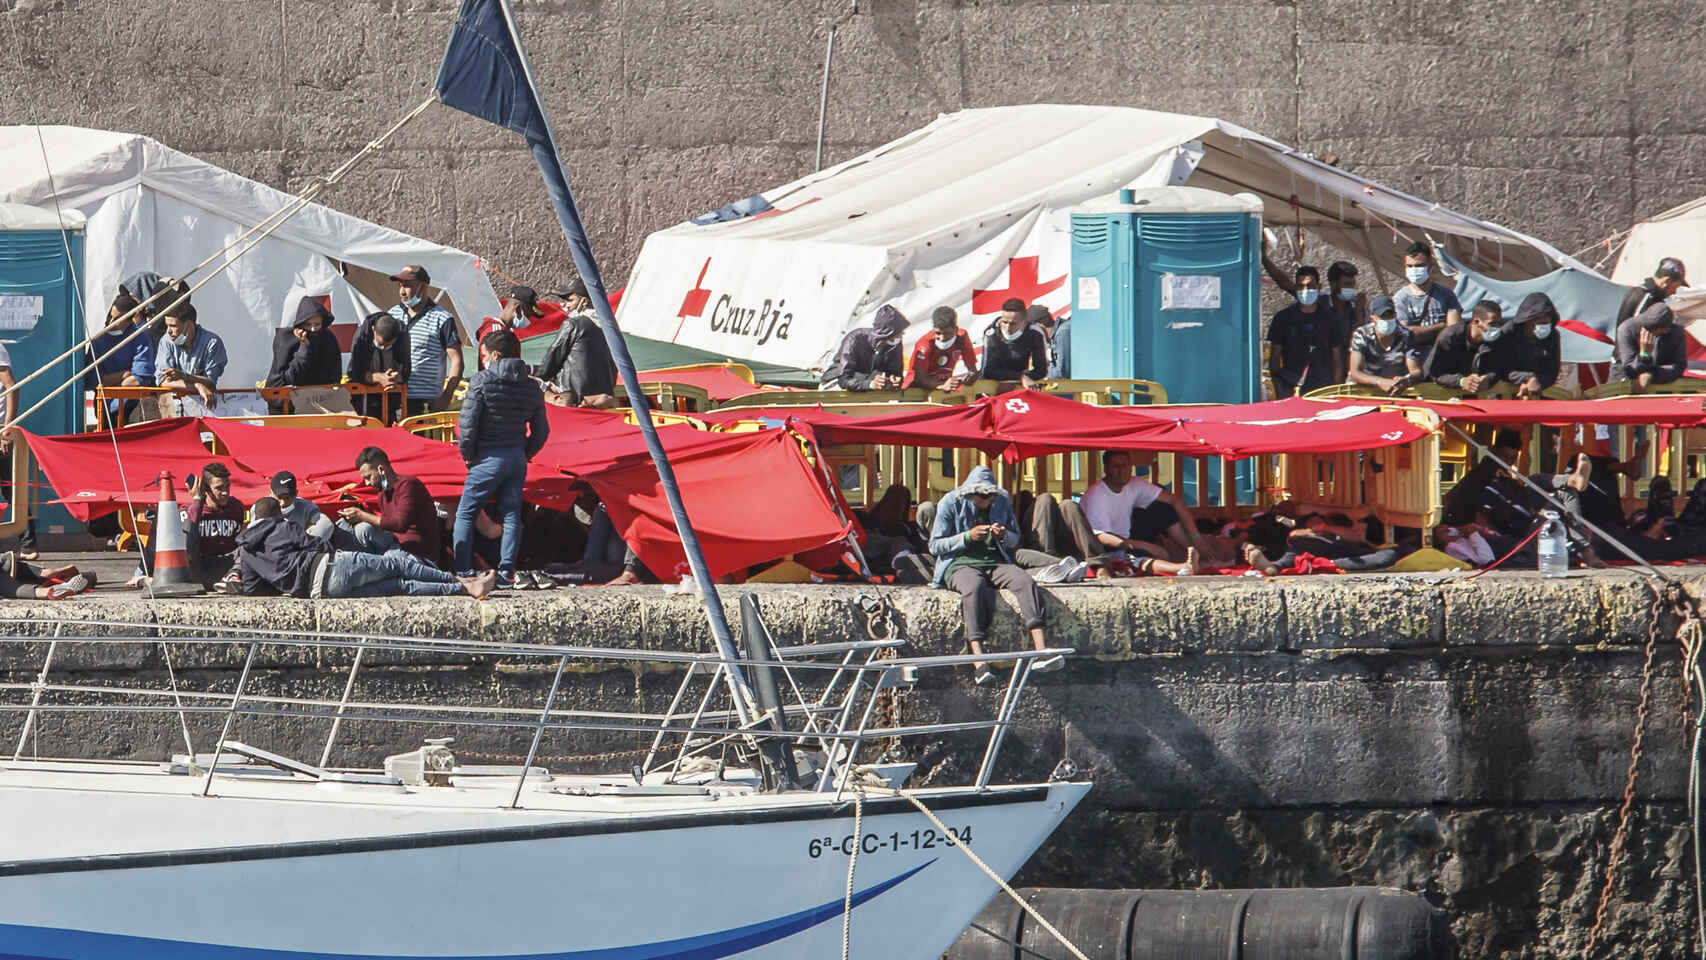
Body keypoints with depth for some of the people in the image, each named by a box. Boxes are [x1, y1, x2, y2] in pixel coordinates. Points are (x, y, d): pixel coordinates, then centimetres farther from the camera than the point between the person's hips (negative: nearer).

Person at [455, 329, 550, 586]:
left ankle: (461, 571, -3)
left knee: (465, 513, 3)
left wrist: (467, 455, 0)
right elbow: (541, 430, 11)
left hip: (489, 457, -5)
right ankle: (506, 572, 3)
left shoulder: (482, 381, -10)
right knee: (511, 515, 9)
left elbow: (468, 423, -13)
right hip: (518, 458, 5)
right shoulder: (532, 387, 7)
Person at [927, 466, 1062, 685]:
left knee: (1026, 582, -28)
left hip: (996, 562, 4)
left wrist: (1004, 535, -4)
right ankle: (979, 661, -51)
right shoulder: (951, 503, 2)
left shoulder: (1003, 501, 12)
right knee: (974, 588, -39)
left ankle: (1041, 650, -41)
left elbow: (1015, 541, 21)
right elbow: (935, 546, 0)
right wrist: (968, 537, -13)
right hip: (961, 564, -4)